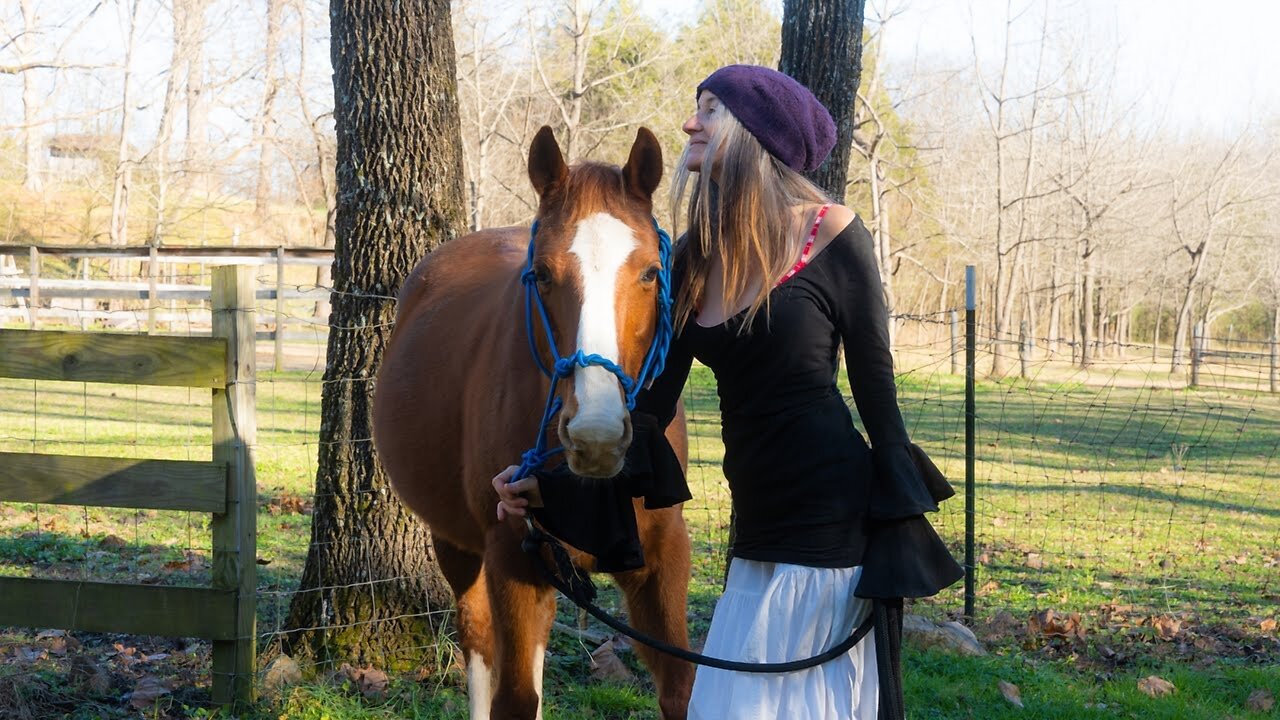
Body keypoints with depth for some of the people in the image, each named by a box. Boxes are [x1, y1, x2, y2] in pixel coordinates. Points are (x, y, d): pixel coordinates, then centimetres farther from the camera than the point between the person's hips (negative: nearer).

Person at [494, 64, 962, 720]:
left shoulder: (830, 234, -10)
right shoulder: (695, 254, 5)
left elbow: (876, 387, -7)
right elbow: (652, 406, 5)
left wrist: (899, 542, -8)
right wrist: (553, 489, -5)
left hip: (833, 522, -6)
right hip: (756, 534, 6)